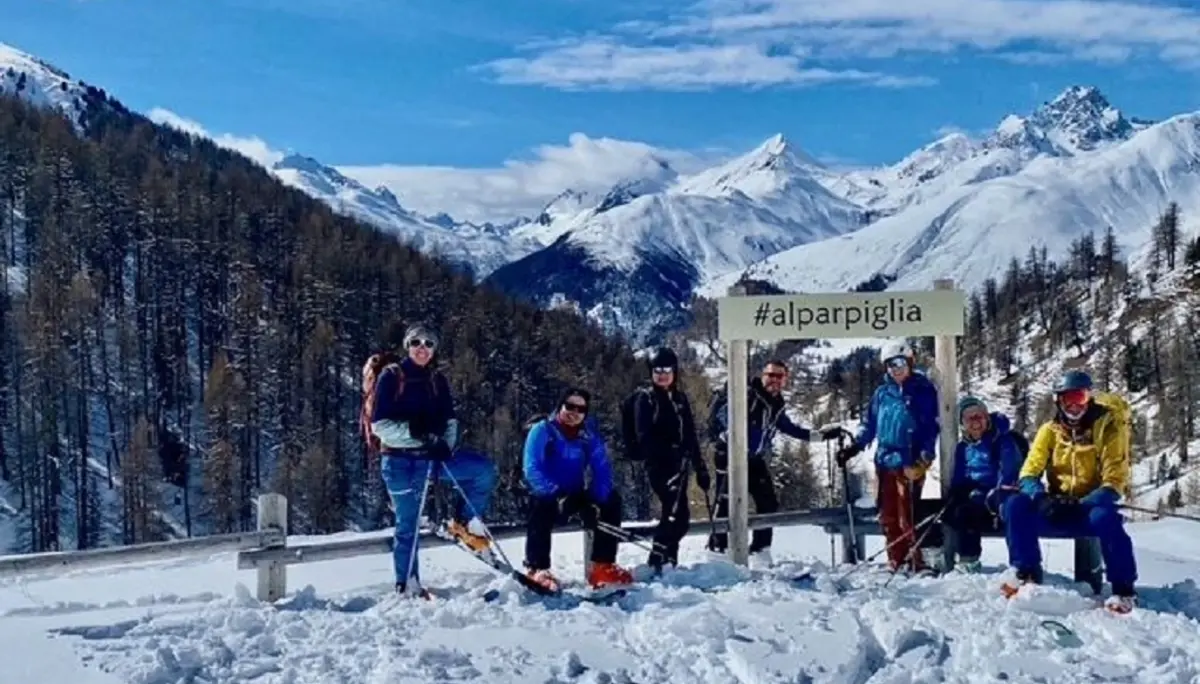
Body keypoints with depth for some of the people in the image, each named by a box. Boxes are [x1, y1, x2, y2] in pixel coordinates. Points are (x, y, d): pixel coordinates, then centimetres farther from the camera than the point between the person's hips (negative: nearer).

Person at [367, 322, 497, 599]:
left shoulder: (437, 381, 11)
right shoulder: (391, 376, -4)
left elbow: (449, 420, 8)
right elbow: (380, 424, -9)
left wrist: (445, 444, -13)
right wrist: (413, 433, -23)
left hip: (432, 455, 4)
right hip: (400, 459, -4)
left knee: (484, 470, -12)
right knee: (408, 524, 0)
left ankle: (465, 523, 7)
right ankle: (407, 586, 11)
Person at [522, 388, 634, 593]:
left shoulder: (590, 435, 1)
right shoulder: (542, 430, -12)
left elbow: (602, 471, -5)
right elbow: (531, 469, -22)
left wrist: (594, 502, -24)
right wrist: (556, 495, -36)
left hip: (575, 495, 5)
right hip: (546, 494, -5)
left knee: (611, 500, -13)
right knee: (542, 506, -36)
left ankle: (602, 566, -9)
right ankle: (537, 569, -32)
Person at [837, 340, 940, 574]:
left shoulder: (924, 390, 2)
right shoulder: (882, 393, 14)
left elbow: (932, 426, -1)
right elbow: (869, 425, 19)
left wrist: (925, 456, -11)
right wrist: (852, 447, 9)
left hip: (910, 463, -5)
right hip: (885, 461, 5)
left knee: (907, 515, -12)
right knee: (888, 515, 6)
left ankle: (917, 561, -7)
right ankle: (896, 563, 14)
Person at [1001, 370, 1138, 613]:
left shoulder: (1108, 426, -10)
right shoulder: (1050, 430, 2)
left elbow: (1114, 481, -15)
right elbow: (1030, 472, -1)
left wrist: (1082, 505, -29)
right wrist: (1041, 497, -24)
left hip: (1093, 504, -4)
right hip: (1058, 506, 4)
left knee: (1105, 517, -37)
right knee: (1016, 505, -20)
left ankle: (1124, 590, -23)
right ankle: (1028, 574, -11)